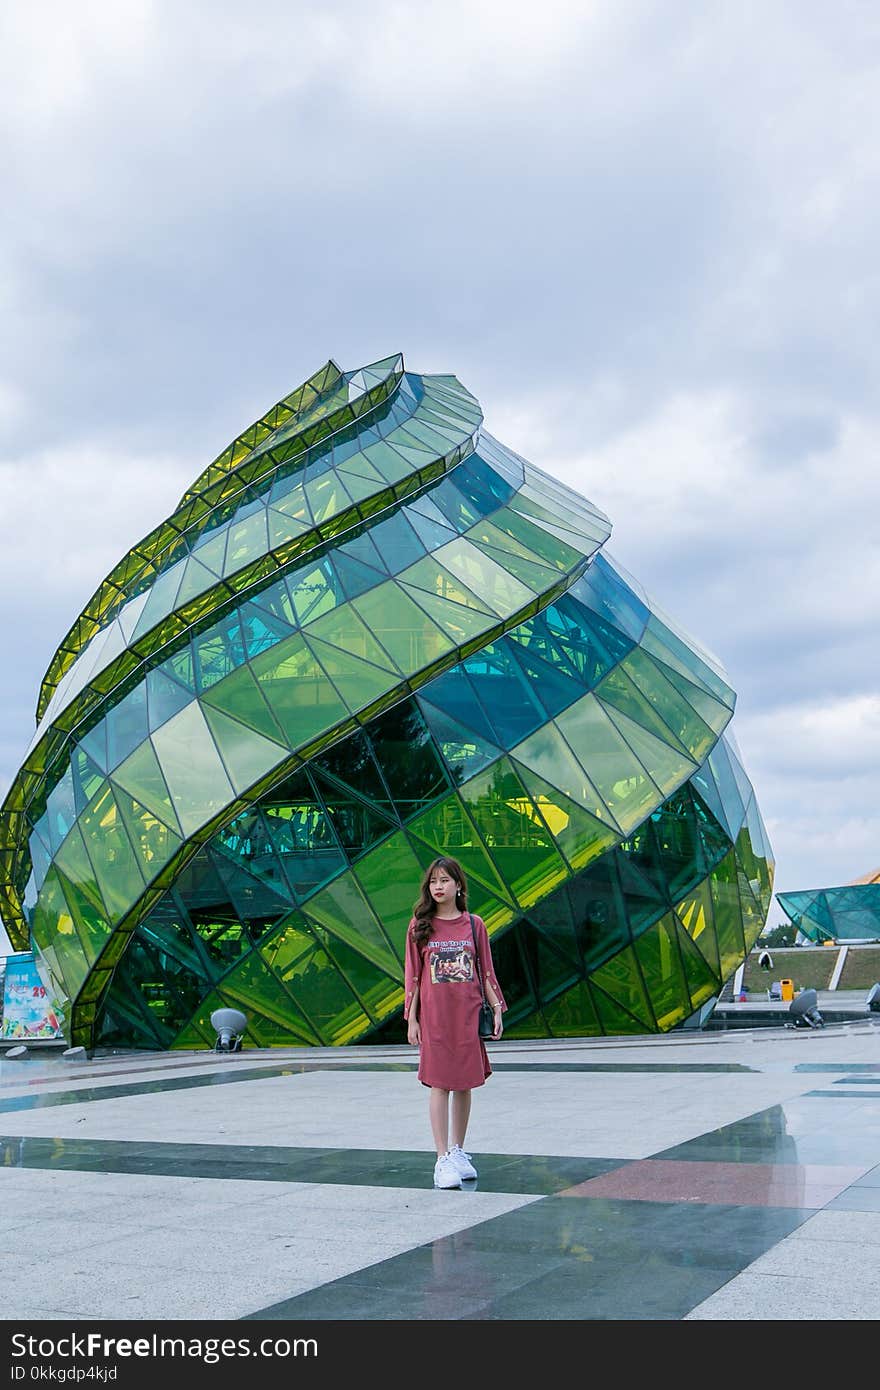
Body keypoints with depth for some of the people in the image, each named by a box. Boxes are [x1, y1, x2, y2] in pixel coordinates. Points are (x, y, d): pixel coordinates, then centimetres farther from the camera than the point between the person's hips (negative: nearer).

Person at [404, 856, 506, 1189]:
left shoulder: (474, 924, 5)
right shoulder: (420, 926, 2)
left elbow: (486, 971, 8)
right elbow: (412, 975, 3)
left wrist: (497, 1009, 2)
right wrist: (411, 1019, -1)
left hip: (468, 1012, 2)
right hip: (434, 1014, -2)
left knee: (465, 1083, 7)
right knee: (439, 1084, -5)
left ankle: (458, 1151, 21)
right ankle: (443, 1159, -1)